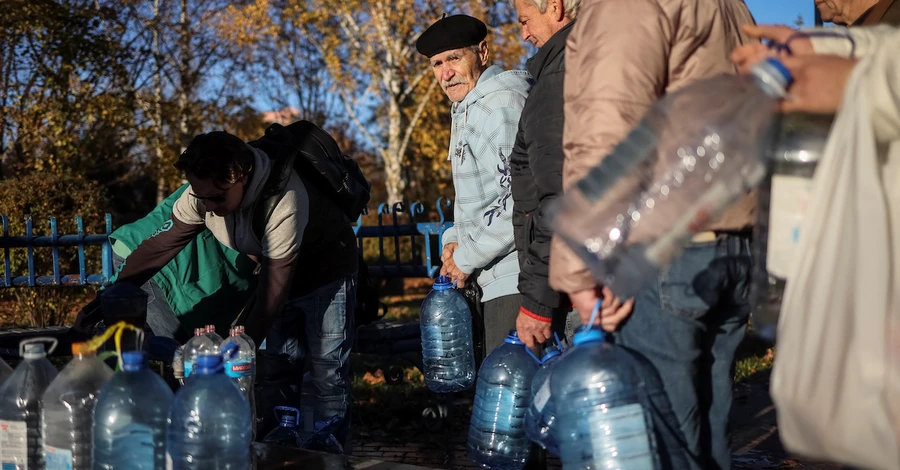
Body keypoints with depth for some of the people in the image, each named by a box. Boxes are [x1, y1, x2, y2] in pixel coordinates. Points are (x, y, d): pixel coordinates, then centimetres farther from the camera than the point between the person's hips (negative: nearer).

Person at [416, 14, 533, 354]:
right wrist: (455, 240, 7)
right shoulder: (465, 110, 19)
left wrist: (468, 256, -13)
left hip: (517, 279, -10)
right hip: (497, 279, 10)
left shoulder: (502, 101, -14)